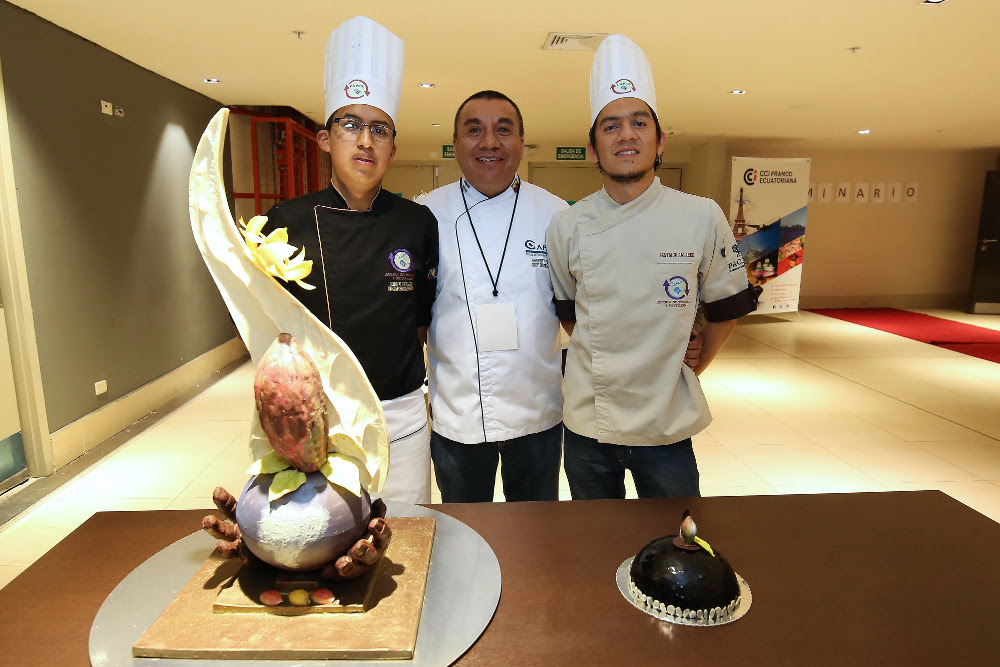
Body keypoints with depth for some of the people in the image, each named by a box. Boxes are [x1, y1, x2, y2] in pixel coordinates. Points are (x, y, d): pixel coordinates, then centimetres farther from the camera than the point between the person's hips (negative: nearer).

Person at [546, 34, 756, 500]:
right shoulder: (568, 228, -6)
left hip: (667, 426, -1)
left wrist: (694, 367, 7)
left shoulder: (702, 219, -9)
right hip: (587, 426, 1)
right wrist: (601, 361, 8)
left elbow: (725, 309, 4)